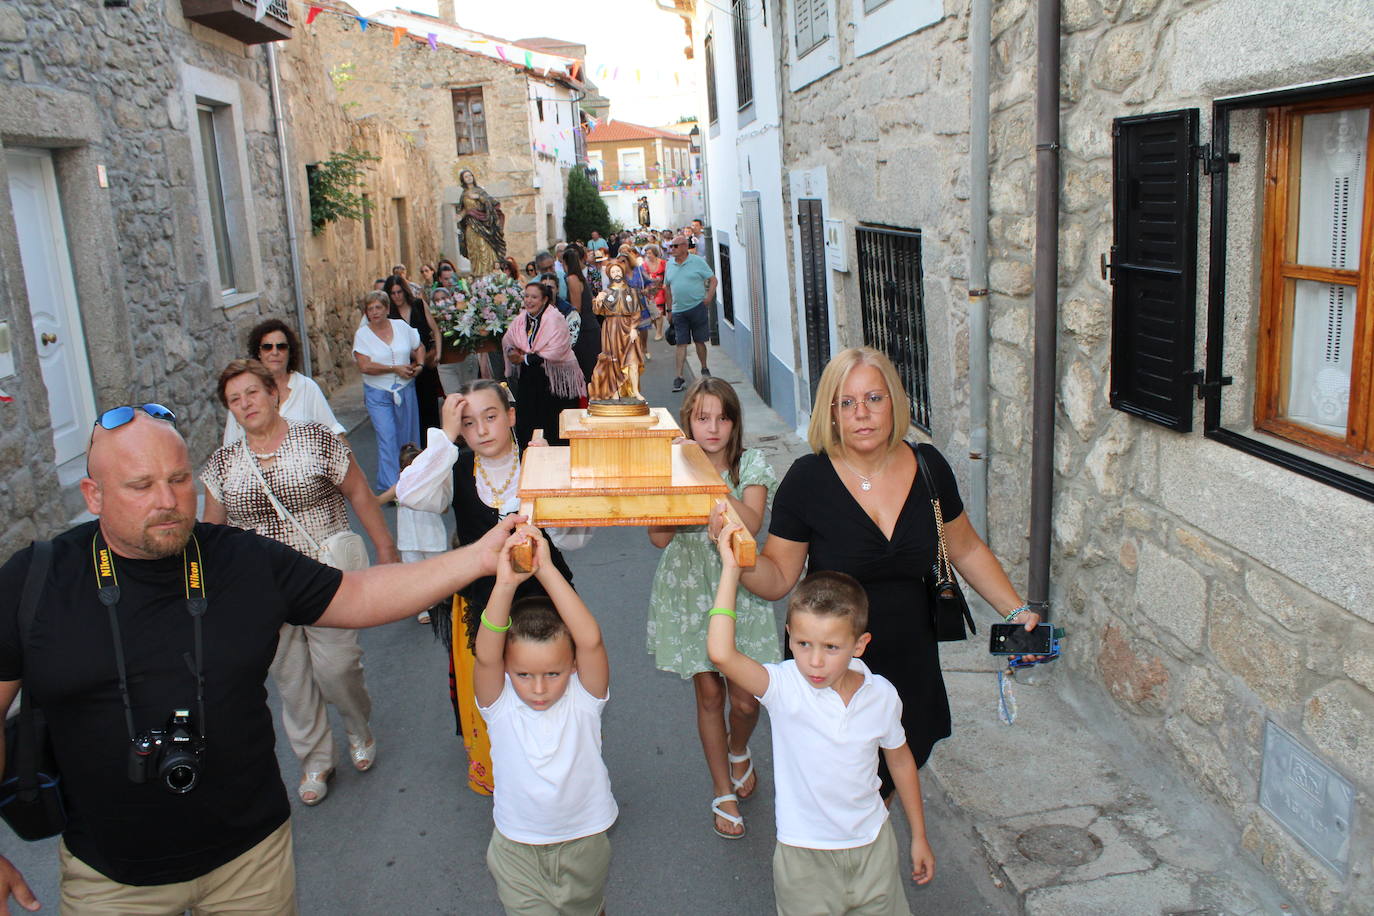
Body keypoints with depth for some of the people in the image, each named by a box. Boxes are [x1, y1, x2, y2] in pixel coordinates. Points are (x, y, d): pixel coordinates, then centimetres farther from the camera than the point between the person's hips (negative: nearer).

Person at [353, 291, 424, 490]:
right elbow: (364, 366, -17)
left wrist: (420, 365, -3)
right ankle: (391, 486, -2)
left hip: (405, 389, 3)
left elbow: (419, 347, 16)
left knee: (407, 436, 12)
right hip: (378, 394, -3)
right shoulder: (362, 334, -6)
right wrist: (395, 369, -16)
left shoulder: (401, 326, 3)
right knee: (387, 438, -8)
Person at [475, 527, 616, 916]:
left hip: (584, 843, 1)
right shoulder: (501, 704, -17)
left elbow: (591, 641, -37)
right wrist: (505, 584, -52)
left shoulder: (583, 698, -18)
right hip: (518, 850, 0)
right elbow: (486, 657, -38)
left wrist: (547, 570, -44)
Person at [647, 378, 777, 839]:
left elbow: (751, 524, -21)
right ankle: (723, 793, 27)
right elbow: (660, 538, -13)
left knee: (746, 699, 1)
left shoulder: (751, 465, -4)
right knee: (709, 694, 8)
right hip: (690, 589, 0)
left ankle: (739, 753, 37)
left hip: (739, 585, 0)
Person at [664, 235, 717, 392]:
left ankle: (704, 369, 26)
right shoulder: (670, 264, 10)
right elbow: (667, 288, 17)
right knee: (681, 344, -1)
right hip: (679, 310, 3)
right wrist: (669, 308, 14)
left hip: (697, 307, -3)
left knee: (700, 341, 6)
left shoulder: (698, 262, -2)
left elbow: (713, 279, -1)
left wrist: (709, 297, -12)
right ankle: (679, 377, -3)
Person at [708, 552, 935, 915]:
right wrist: (730, 570, -35)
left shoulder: (881, 695, -11)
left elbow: (900, 761, 6)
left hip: (873, 844, 3)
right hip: (806, 855, -2)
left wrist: (919, 837, 14)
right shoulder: (784, 687, -21)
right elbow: (721, 653, -39)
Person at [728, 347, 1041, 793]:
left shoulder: (929, 468, -5)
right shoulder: (808, 479, -15)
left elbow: (967, 550, 10)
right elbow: (777, 579, -9)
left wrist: (1017, 611, 3)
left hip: (911, 660, 3)